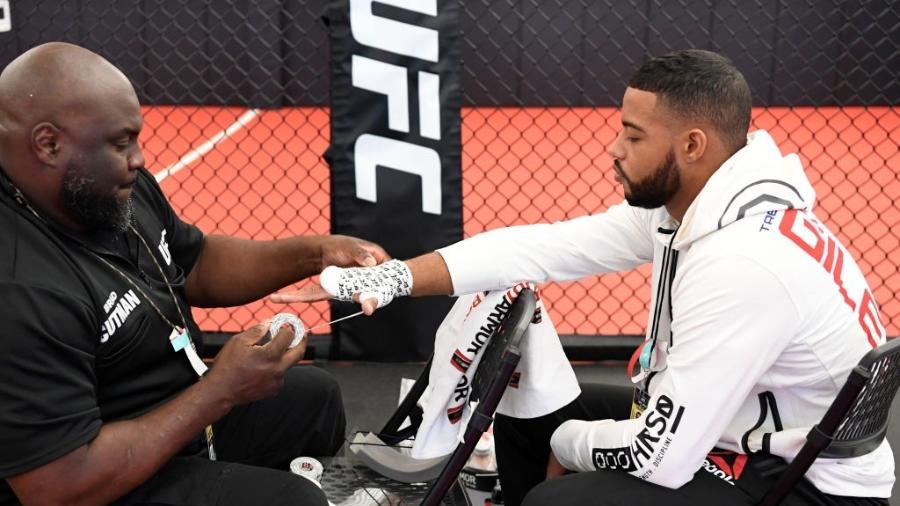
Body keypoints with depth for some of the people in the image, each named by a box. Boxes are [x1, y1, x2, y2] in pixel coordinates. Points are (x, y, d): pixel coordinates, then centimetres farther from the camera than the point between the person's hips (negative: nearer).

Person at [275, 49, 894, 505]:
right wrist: (392, 278, -8)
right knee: (530, 411, 12)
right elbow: (545, 247, -3)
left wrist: (569, 446, -9)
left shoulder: (745, 261, -33)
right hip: (739, 426, 9)